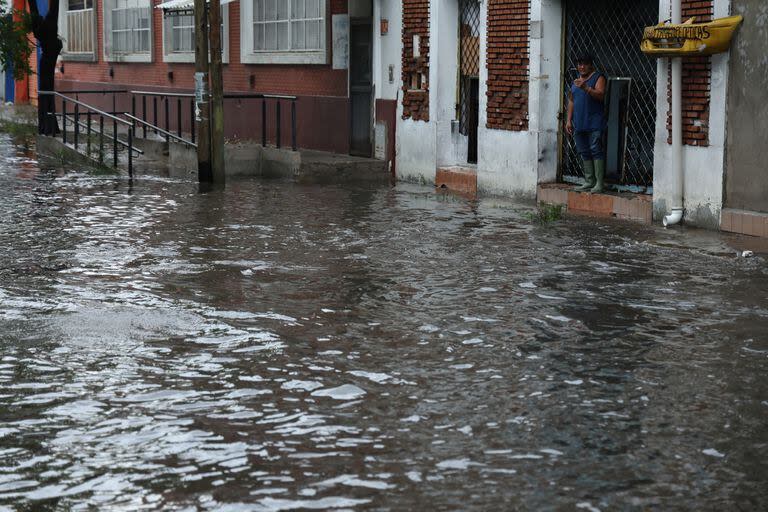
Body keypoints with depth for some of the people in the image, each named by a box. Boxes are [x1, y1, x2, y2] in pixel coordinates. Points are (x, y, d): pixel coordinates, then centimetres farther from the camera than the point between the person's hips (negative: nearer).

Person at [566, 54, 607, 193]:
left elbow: (600, 95, -16)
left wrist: (586, 88, -29)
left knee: (596, 150, -10)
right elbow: (571, 101, 21)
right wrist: (569, 120, 14)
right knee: (584, 153, 8)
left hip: (594, 123, -7)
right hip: (579, 123, 7)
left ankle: (599, 183, -11)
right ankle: (590, 181, 14)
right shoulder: (576, 80, 20)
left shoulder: (598, 78, -1)